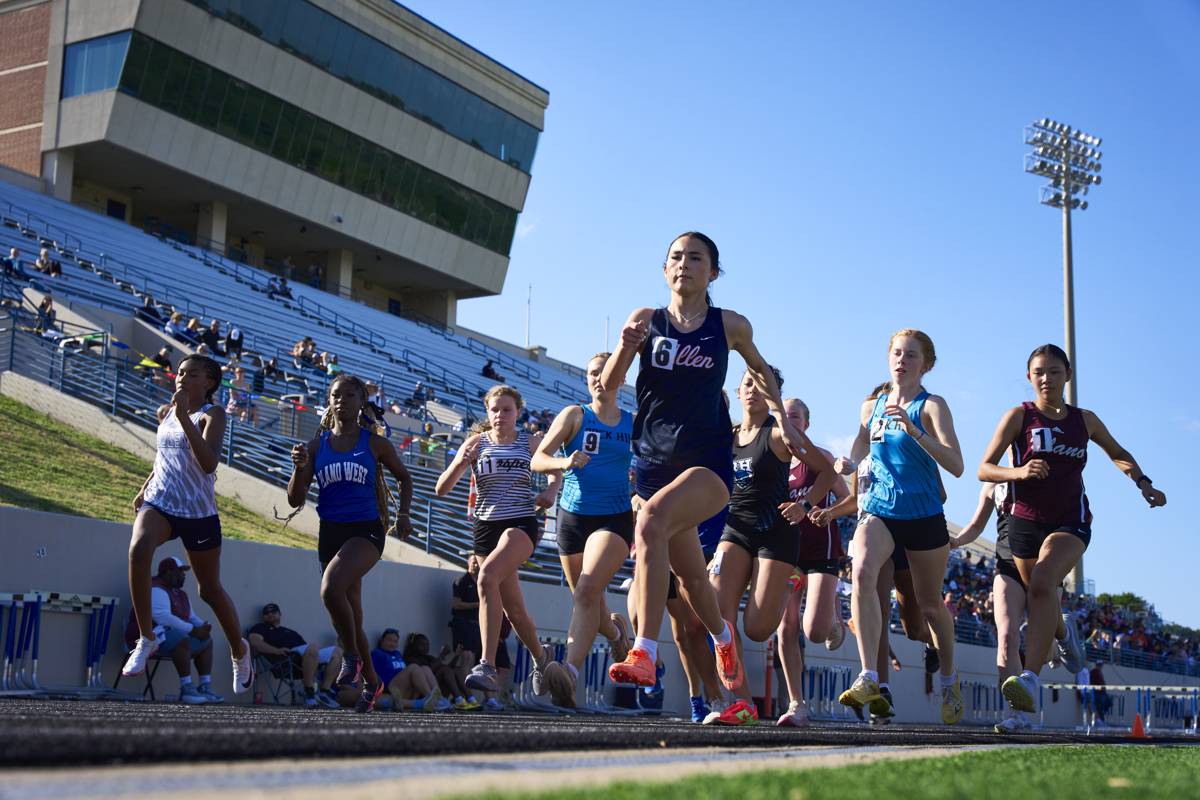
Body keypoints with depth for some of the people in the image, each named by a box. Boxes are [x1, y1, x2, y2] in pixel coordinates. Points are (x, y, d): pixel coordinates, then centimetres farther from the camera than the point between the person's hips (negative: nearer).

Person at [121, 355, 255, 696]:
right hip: (159, 502, 3)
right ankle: (147, 639, -20)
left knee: (210, 590, 9)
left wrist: (185, 416, -29)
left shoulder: (212, 414, -9)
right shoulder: (165, 412, 9)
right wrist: (145, 487, 19)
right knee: (138, 550, -31)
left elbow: (209, 463, -26)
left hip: (199, 512, -3)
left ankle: (239, 650, 36)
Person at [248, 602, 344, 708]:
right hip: (287, 657, -7)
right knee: (312, 648, -37)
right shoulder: (260, 628, 24)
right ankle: (309, 693, -35)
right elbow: (254, 642, 1)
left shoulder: (291, 632, 40)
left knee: (337, 651, -9)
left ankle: (324, 691, -15)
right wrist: (277, 650, -15)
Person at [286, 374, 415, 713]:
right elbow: (295, 500, 6)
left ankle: (352, 656, -10)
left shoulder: (375, 443, 2)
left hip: (366, 531, -4)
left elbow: (404, 478, 17)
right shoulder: (317, 445, 7)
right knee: (348, 616, 10)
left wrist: (403, 514, 3)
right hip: (330, 532, 4)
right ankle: (371, 682, 29)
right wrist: (299, 468, -11)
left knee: (331, 588, -31)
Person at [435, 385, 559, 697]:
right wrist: (459, 462, -23)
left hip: (521, 524, -3)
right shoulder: (476, 443, 2)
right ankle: (540, 656, 38)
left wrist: (550, 490, -2)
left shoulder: (531, 443, 2)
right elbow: (441, 489, -4)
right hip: (486, 527, 3)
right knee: (512, 607, 9)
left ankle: (488, 665, -34)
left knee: (488, 576, -31)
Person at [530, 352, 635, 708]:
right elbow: (537, 460, -6)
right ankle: (615, 630, 47)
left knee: (587, 591, -24)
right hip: (572, 517, 2)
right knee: (588, 603, 12)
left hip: (614, 518, -2)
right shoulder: (575, 415, 2)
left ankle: (570, 672, -36)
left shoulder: (635, 423, 7)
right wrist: (564, 462, -26)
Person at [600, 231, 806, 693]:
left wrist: (783, 420, 17)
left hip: (708, 463, -3)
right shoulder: (646, 320, 3)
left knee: (652, 520, -34)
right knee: (690, 577, 14)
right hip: (655, 464, 3)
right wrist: (625, 348, -24)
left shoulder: (731, 326, 2)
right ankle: (722, 637, 49)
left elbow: (760, 369, 22)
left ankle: (644, 654, -38)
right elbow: (609, 385, -5)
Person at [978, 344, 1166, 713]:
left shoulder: (1085, 420, 9)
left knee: (1042, 582, -29)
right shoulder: (1019, 416, 1)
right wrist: (1018, 472, -23)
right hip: (1025, 522, 1)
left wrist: (1143, 483, 10)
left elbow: (1119, 454, 27)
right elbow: (984, 469, -4)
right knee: (1042, 600, 11)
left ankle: (1031, 679, -41)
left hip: (1070, 523, -1)